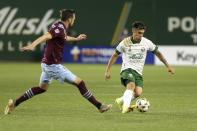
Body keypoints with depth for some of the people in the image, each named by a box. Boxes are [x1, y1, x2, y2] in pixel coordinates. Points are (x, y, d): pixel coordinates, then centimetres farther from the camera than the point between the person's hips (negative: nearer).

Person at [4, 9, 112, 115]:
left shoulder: (60, 27, 12)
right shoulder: (59, 28, -18)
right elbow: (46, 36, -34)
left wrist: (76, 39, 52)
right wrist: (33, 45, -50)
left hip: (46, 64, 10)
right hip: (53, 66, -10)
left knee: (42, 88, 25)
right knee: (79, 82, -4)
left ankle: (14, 103, 24)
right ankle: (99, 106, 1)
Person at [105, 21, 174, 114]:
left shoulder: (147, 42, 2)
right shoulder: (125, 43, -4)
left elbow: (157, 53, 16)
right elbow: (115, 55, 7)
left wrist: (168, 66, 15)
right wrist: (107, 71, 5)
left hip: (138, 72, 4)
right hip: (127, 69, -4)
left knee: (138, 93, -18)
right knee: (131, 85, -34)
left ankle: (121, 101, 6)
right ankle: (125, 107, -43)